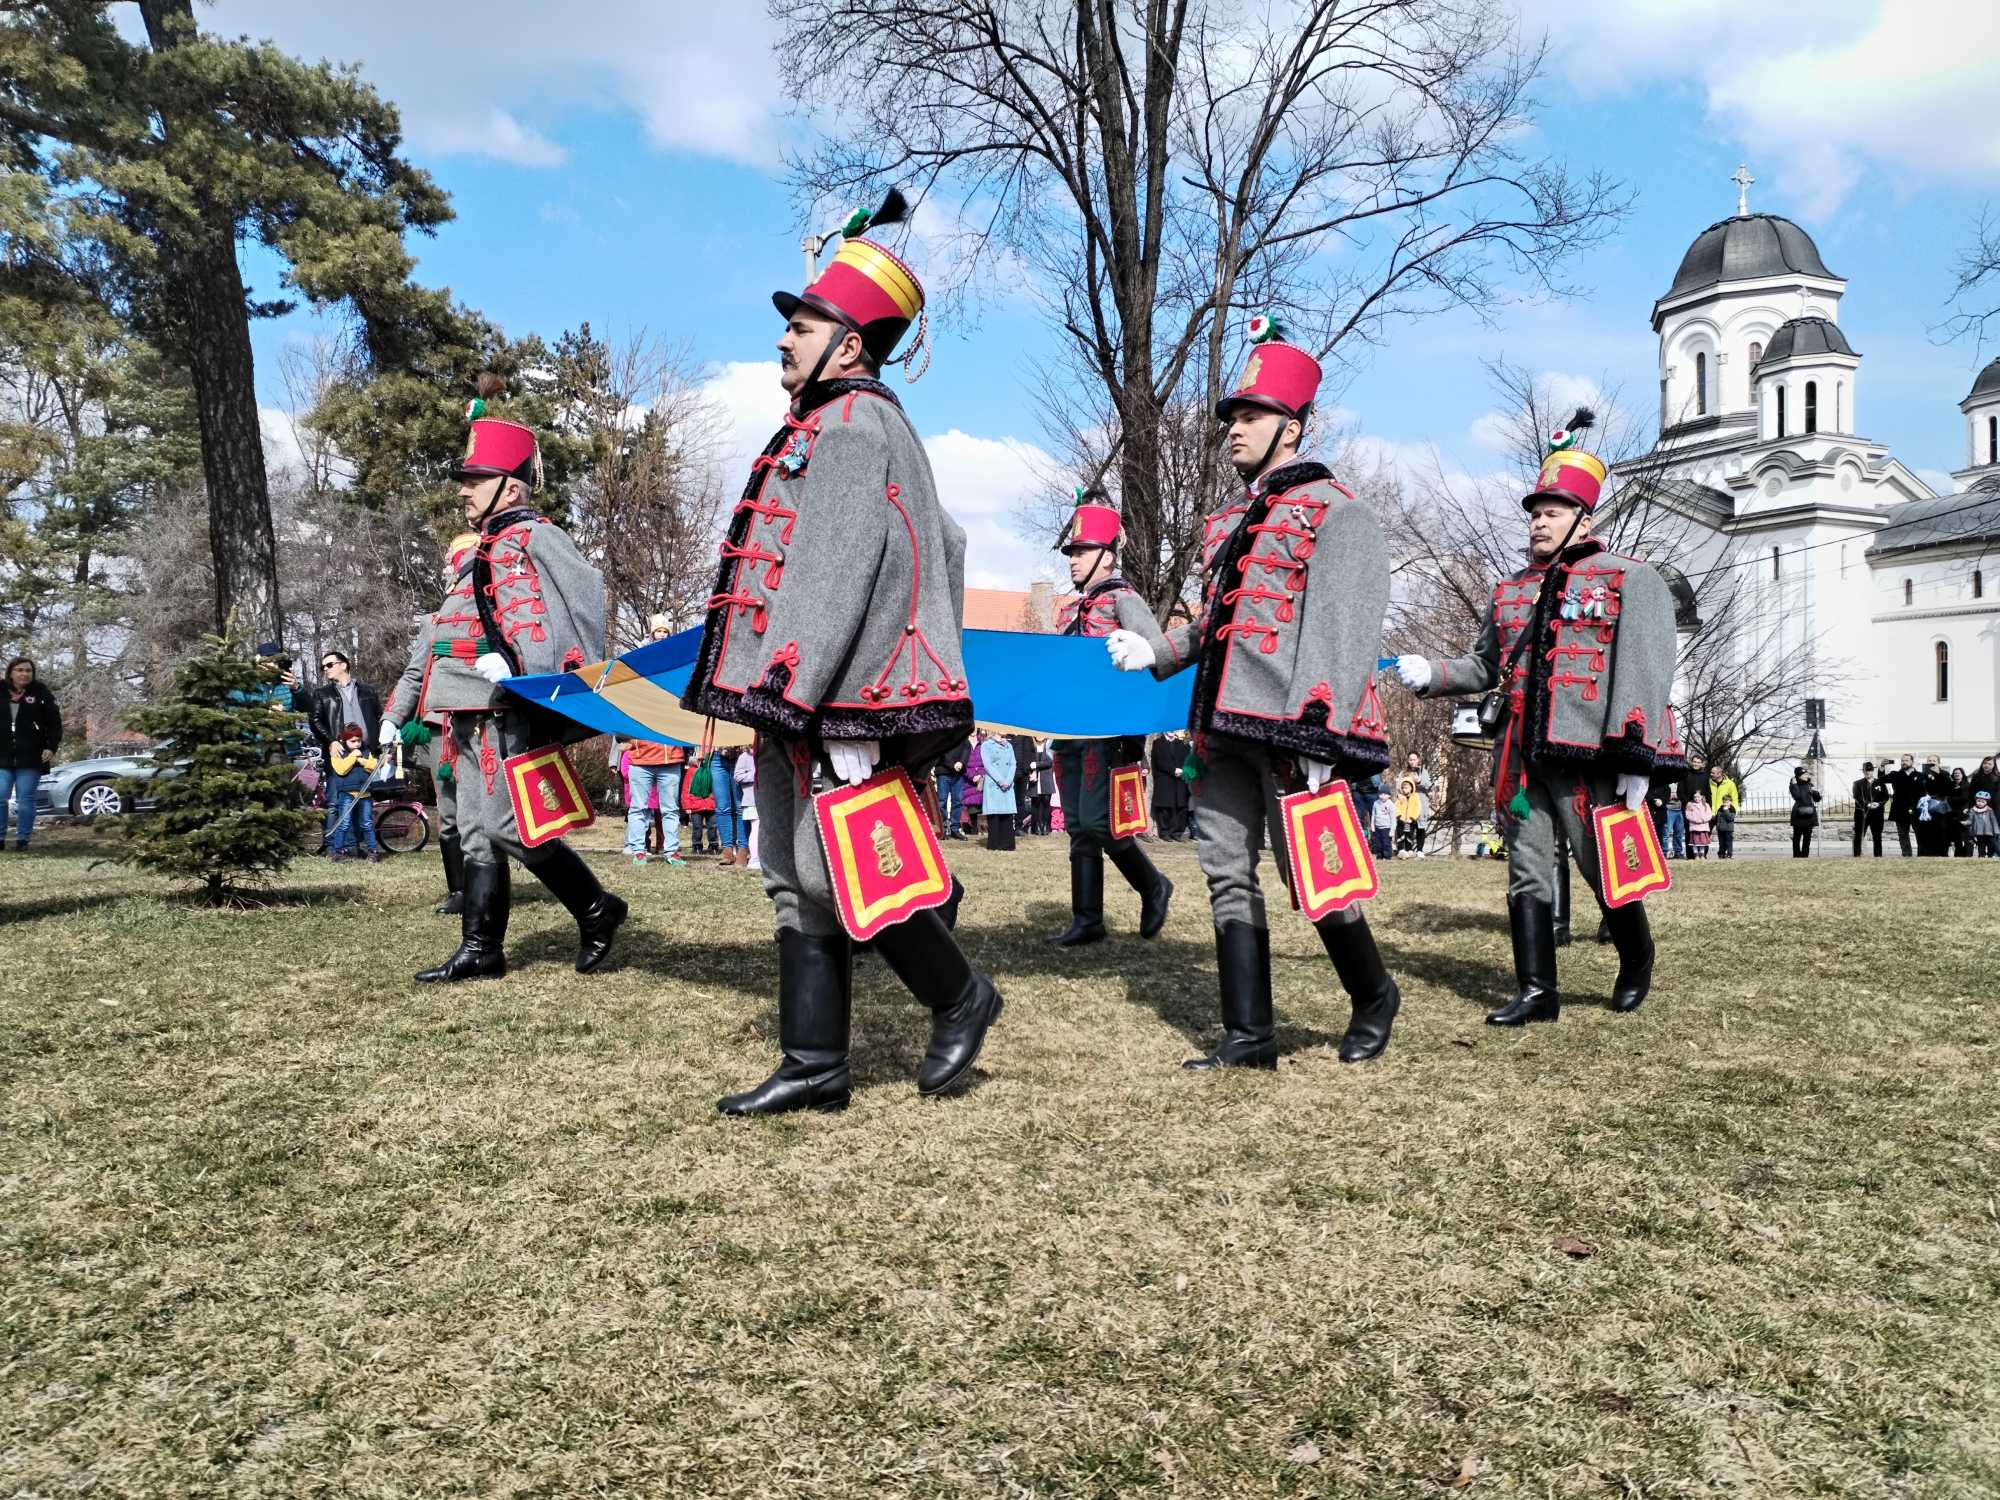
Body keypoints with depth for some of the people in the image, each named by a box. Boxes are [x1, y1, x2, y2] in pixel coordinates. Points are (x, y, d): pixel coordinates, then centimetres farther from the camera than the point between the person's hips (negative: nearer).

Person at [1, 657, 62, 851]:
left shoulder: (41, 693, 1)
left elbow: (54, 722, 0)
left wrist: (51, 747, -10)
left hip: (30, 759, -2)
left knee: (25, 800, 2)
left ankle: (23, 840, 9)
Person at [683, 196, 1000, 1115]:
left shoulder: (855, 428, -10)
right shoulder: (829, 429, 22)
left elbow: (839, 571, -21)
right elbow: (944, 544, 25)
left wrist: (791, 690, -24)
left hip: (829, 699, -11)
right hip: (799, 699, 11)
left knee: (828, 872, -7)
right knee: (795, 881, 9)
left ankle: (959, 997, 13)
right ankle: (814, 1066, 16)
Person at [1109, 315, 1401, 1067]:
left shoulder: (1335, 512, -2)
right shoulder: (1226, 522, 20)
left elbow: (1347, 633, -11)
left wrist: (1318, 740, -19)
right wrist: (1155, 651, 10)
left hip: (1284, 729, -7)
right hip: (1223, 726, 8)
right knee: (1228, 875, 6)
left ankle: (1373, 996, 24)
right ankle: (1248, 1033, 13)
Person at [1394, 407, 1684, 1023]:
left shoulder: (1630, 580, -1)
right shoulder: (1512, 591, 17)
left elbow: (1646, 671, -9)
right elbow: (1486, 667, 23)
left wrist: (1635, 757, -17)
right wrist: (1429, 674, 3)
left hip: (1587, 755, -5)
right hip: (1523, 757, 5)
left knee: (1604, 869, 5)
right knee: (1527, 873, 5)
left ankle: (1637, 960, 32)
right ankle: (1536, 991, 12)